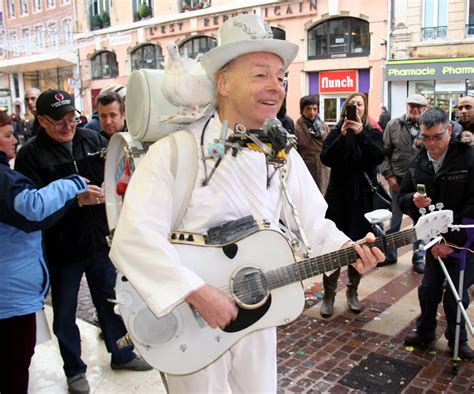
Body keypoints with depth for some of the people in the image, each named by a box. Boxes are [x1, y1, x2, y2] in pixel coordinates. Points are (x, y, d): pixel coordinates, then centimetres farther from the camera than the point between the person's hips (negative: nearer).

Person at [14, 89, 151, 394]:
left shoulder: (92, 139, 2)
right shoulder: (31, 154, -11)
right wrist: (77, 200, -27)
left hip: (100, 241, 4)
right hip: (62, 249, -3)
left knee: (109, 301, 19)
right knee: (65, 314, 12)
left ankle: (121, 355, 40)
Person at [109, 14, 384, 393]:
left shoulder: (284, 156, -1)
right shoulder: (177, 151, -20)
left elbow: (312, 224, 4)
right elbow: (134, 237, -28)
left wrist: (348, 248, -15)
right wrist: (199, 293, -30)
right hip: (190, 319, -5)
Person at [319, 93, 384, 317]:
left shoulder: (372, 133, 6)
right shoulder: (336, 132, 5)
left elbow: (379, 157, -11)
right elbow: (325, 158, -8)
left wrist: (361, 134, -20)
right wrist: (342, 136, -18)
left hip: (363, 197, 1)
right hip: (338, 195, -1)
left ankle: (352, 292, 24)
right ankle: (329, 294, 9)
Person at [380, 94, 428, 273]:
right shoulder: (393, 125, 1)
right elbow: (385, 152, 0)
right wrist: (389, 176, -5)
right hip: (398, 180, 1)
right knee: (395, 219, 13)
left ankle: (419, 257, 25)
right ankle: (390, 253, 28)